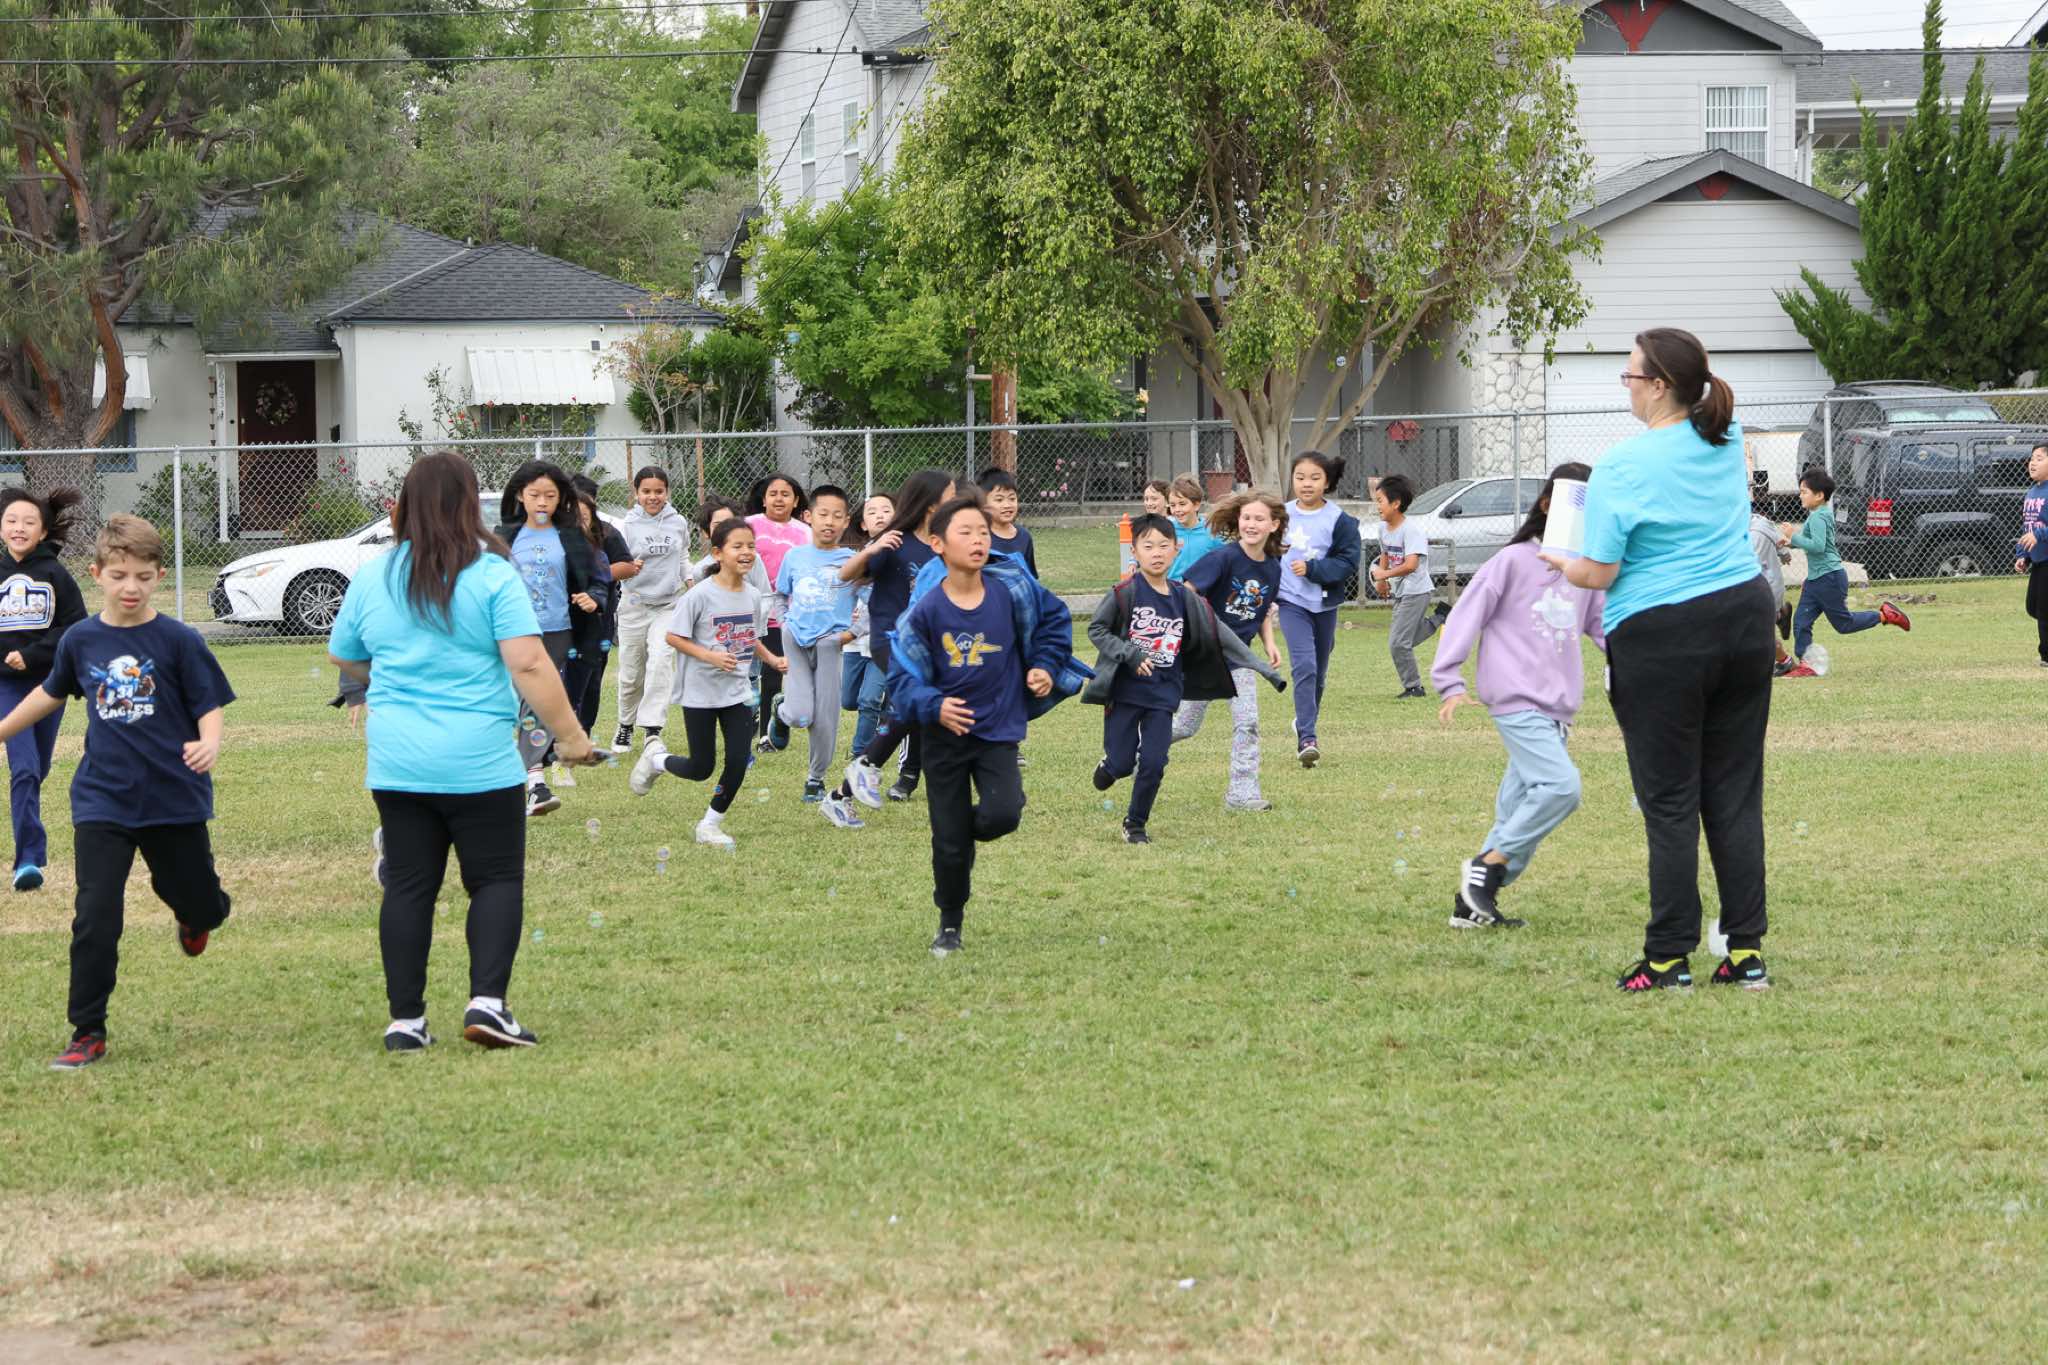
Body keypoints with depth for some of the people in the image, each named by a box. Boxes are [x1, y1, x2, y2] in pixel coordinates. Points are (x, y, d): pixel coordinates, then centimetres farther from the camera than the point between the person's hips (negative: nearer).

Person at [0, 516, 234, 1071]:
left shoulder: (178, 641, -10)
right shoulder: (80, 641, 0)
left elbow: (210, 706, -7)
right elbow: (52, 692, 19)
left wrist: (208, 744, -28)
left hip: (175, 798, -1)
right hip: (103, 802, 1)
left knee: (199, 904, 14)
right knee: (95, 920, -8)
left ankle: (194, 915, 53)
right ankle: (88, 1034, 0)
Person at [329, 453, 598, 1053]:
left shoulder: (372, 578, 5)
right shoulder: (493, 575, -9)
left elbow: (343, 657, 19)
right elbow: (529, 665, -15)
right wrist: (570, 734, -7)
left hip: (396, 762, 4)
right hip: (480, 763, -4)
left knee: (408, 887, 9)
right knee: (497, 881, 6)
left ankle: (405, 1020, 7)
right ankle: (487, 1002, -8)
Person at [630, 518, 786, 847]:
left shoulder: (753, 596, 3)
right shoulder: (701, 595, -16)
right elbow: (673, 637, -13)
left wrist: (772, 659, -2)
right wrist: (710, 656, -25)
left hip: (737, 692, 5)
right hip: (700, 693, -5)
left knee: (738, 764, -2)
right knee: (701, 768, 1)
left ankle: (710, 825, 16)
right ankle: (655, 756, 32)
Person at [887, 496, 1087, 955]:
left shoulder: (1012, 589, -9)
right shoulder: (924, 612, -13)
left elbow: (1054, 619, 10)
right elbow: (902, 677, -7)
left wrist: (1046, 665, 0)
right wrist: (934, 707, -23)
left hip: (999, 731, 1)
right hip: (945, 735, 0)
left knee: (1002, 814, -22)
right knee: (949, 843, 3)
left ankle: (967, 831, 15)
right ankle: (950, 925, 25)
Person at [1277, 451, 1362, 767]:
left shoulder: (1340, 521, -6)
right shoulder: (1283, 515, 1)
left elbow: (1348, 564, -10)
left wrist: (1312, 569, -21)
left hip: (1324, 604, 1)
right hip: (1291, 602, -1)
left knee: (1318, 671, 15)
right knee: (1304, 666, -17)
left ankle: (1304, 722, 38)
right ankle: (1307, 738, -21)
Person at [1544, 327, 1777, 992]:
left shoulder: (1622, 467, -13)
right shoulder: (1727, 439, 4)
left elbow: (1599, 574, -12)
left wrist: (1558, 563, 9)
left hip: (1660, 638, -6)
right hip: (1744, 617, 6)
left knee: (1669, 802, 1)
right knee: (1735, 793, 9)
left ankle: (1669, 958, 3)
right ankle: (1746, 949, 9)